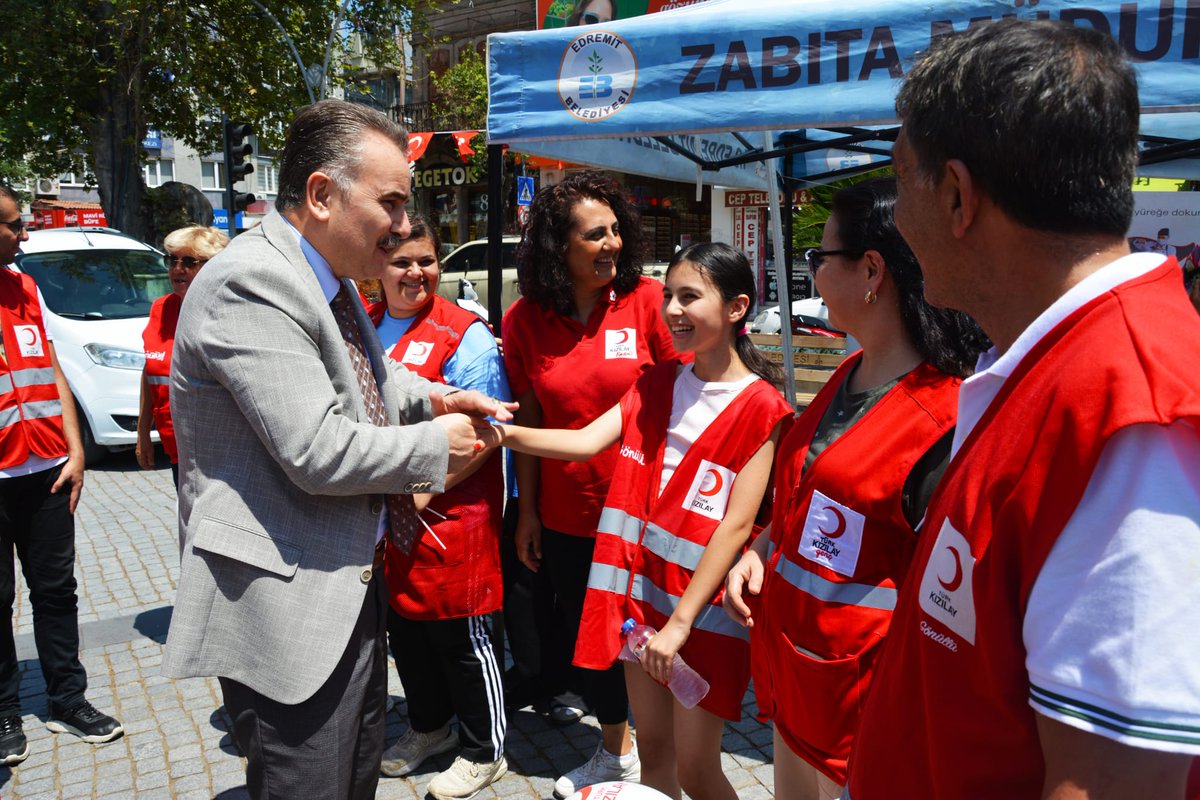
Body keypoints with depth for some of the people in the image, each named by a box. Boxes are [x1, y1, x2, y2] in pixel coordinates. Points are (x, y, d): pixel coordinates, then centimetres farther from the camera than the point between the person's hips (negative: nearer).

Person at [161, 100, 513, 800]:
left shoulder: (333, 278, 8)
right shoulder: (251, 283, -22)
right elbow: (316, 451, -26)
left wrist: (431, 399, 7)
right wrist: (438, 445, -12)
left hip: (350, 585, 10)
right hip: (288, 609, -10)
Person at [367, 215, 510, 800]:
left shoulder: (463, 334, -11)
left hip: (449, 514, -6)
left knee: (460, 635, 6)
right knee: (403, 627, 19)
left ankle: (484, 751, 26)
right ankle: (428, 727, 43)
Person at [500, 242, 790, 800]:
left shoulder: (760, 407, -11)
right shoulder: (658, 383, 9)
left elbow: (737, 525, -15)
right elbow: (587, 440, -5)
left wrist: (681, 621, -17)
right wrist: (506, 433, -21)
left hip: (703, 603, -5)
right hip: (640, 586, 5)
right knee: (653, 750, 16)